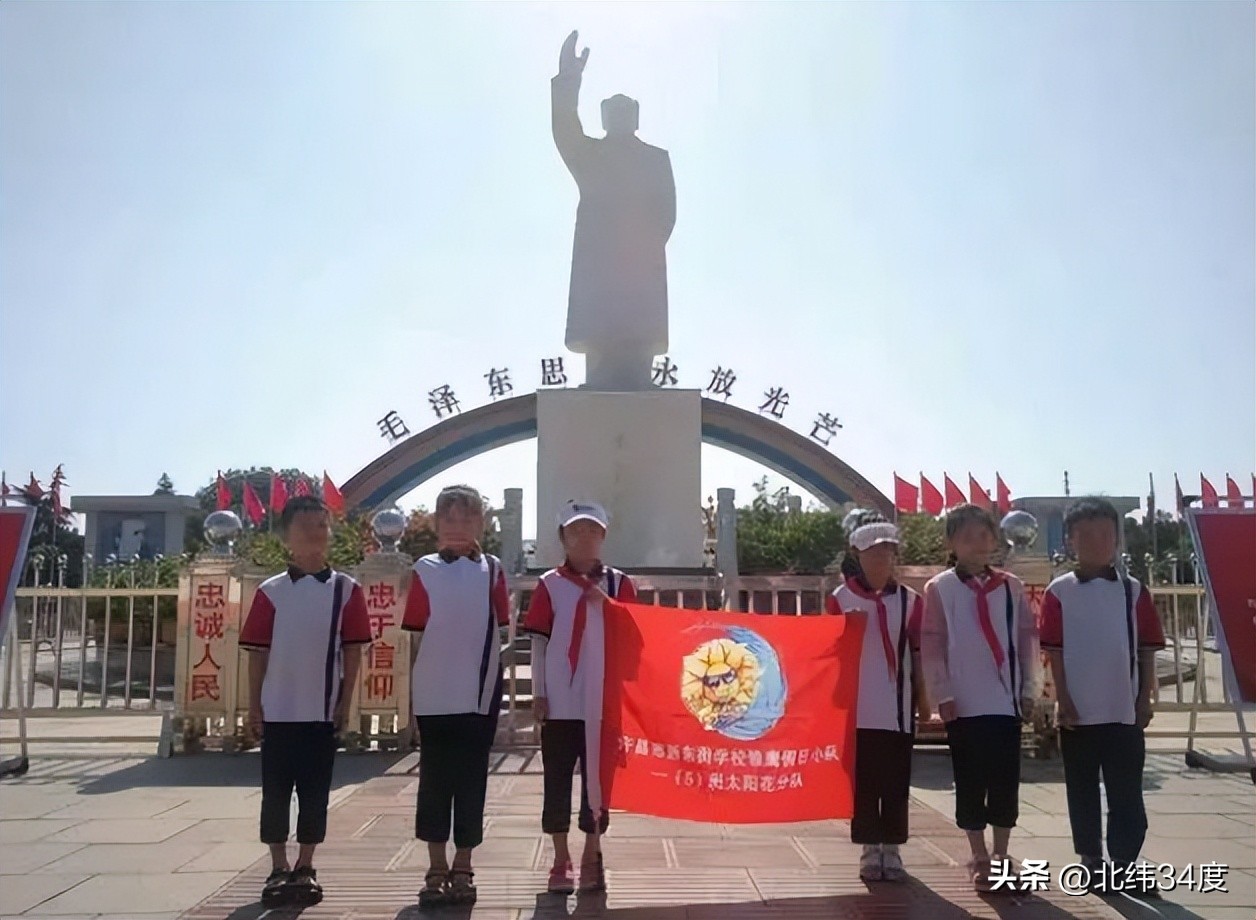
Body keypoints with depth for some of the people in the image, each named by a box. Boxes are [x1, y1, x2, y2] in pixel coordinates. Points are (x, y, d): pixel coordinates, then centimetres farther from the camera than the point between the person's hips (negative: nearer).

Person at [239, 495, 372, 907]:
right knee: (276, 792, 8)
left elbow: (353, 651, 0)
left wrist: (345, 702, -3)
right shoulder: (270, 591, 1)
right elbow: (258, 652, 2)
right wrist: (254, 705, -1)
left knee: (314, 793, 8)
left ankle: (305, 868, 21)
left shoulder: (346, 589, -1)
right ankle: (279, 870, 20)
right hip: (278, 711, 1)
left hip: (323, 710, 0)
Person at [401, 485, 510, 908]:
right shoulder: (424, 570, 1)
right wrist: (411, 690, 2)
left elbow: (500, 630, -1)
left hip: (479, 694, 0)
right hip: (434, 695, 0)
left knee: (471, 781, 8)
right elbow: (416, 636, 2)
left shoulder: (492, 570, 3)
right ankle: (437, 869, 21)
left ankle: (462, 869, 21)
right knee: (434, 780, 8)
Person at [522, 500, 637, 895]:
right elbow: (539, 641, 1)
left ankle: (592, 858, 23)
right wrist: (538, 693, -3)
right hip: (560, 701, 0)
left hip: (604, 701, 1)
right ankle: (561, 862, 19)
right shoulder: (550, 584, 2)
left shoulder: (619, 584, 4)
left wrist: (606, 604, -14)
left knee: (597, 778, 9)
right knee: (558, 780, 6)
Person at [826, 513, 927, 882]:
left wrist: (923, 698, 7)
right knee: (862, 782, 6)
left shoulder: (910, 600, 3)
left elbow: (918, 654, 7)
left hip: (898, 707, 1)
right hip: (857, 707, -1)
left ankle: (891, 849, 19)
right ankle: (870, 849, 18)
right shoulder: (840, 598, 0)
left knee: (896, 783, 7)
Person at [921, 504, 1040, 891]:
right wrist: (943, 695, -6)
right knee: (970, 783, 5)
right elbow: (931, 647, -3)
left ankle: (1000, 855, 21)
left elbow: (1028, 640, 9)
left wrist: (1029, 689, 4)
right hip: (963, 703, -2)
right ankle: (979, 858, 18)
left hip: (1007, 700, 2)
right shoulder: (938, 588, -1)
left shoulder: (1011, 586, 7)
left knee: (1006, 782, 7)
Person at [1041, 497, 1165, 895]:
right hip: (1079, 710, -1)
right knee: (1083, 792, 9)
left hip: (1125, 710, 1)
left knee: (1126, 794, 5)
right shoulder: (1059, 592, -2)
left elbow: (1147, 651, 5)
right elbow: (1054, 653, -3)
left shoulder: (1134, 591, 4)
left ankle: (1124, 866, 15)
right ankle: (1091, 863, 21)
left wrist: (1144, 700, 1)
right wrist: (1064, 701, -7)